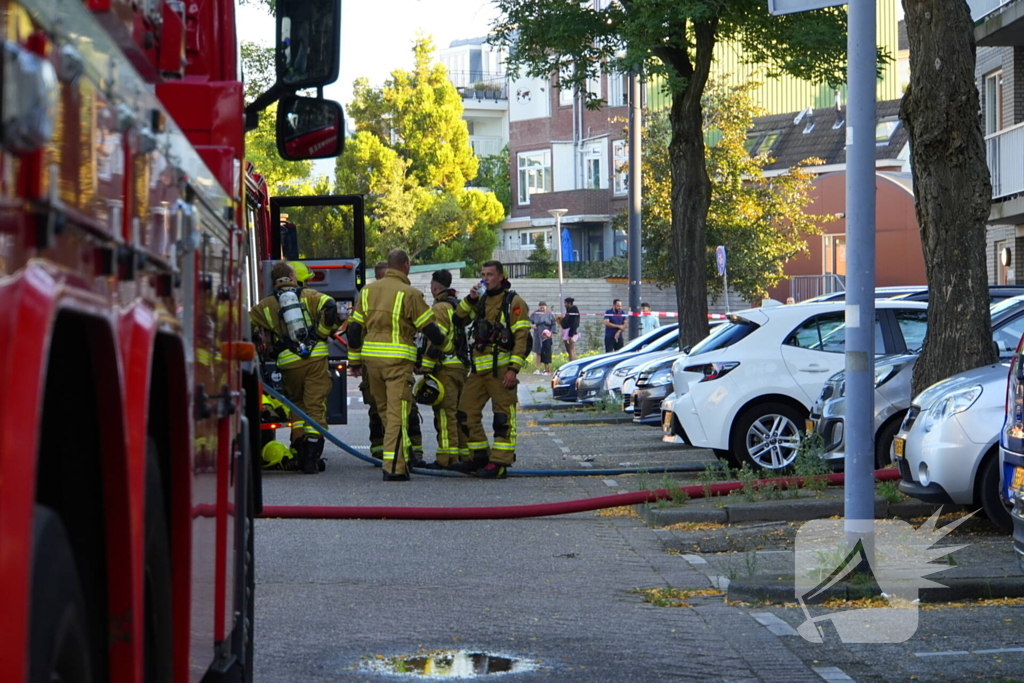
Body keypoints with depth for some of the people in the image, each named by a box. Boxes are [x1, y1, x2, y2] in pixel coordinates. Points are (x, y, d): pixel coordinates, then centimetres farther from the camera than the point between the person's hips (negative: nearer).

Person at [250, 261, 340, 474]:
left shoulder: (265, 306, 12)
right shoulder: (309, 296, 7)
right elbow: (329, 307, -9)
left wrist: (266, 351, 18)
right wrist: (322, 333, 3)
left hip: (289, 362, 1)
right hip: (316, 359, -1)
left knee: (297, 407, 18)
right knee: (315, 407, 1)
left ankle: (300, 454, 11)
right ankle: (312, 457, -7)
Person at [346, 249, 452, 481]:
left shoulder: (368, 291, 10)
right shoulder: (409, 294, -8)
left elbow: (355, 328, 12)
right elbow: (429, 328, -4)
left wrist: (355, 361, 20)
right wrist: (446, 346, 14)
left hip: (371, 357, 6)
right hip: (398, 359, -6)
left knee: (385, 410, 18)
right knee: (397, 412, -6)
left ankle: (401, 455, 28)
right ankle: (394, 467, -11)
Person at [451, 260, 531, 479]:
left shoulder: (513, 302, -5)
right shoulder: (482, 301, 17)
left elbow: (522, 338, -10)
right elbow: (458, 320, 15)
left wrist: (514, 369, -17)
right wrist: (470, 299, 1)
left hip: (501, 368, -8)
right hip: (479, 368, 8)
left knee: (503, 417, -6)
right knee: (466, 412, 8)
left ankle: (499, 463, -5)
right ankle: (479, 457, 17)